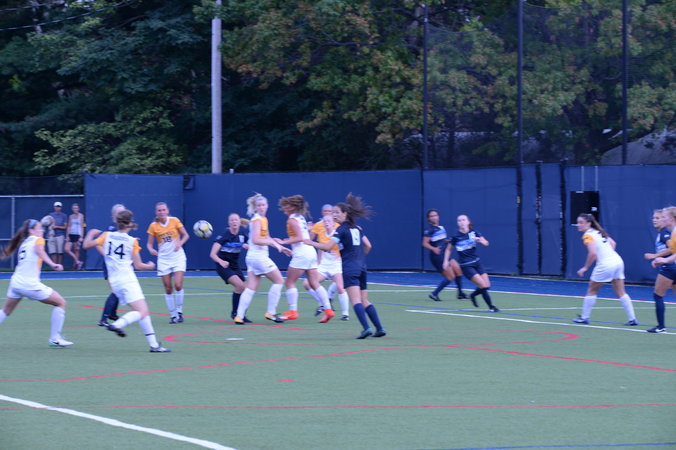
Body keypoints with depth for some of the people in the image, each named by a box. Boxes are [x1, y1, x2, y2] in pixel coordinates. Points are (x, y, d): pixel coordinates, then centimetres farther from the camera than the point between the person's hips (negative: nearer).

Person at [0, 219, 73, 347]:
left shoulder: (23, 242, 18)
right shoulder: (37, 240, -2)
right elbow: (39, 251, -22)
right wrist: (52, 264, -35)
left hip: (15, 282, 7)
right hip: (30, 284, -7)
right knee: (61, 303, 3)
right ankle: (55, 338, 2)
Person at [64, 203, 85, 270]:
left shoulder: (81, 216, 0)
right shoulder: (71, 216, 11)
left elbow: (82, 227, -2)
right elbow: (69, 226, 13)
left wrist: (81, 236, -8)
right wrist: (67, 236, 5)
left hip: (78, 235, -4)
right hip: (71, 235, 4)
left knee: (76, 250, -1)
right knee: (66, 249, -7)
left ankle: (75, 264, 9)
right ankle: (77, 261, 3)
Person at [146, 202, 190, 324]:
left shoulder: (174, 221, -5)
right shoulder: (153, 226, -2)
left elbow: (186, 235, 3)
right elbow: (149, 243, 3)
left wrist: (180, 243, -17)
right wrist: (151, 250, -20)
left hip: (178, 257, -1)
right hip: (163, 259, 1)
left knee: (178, 285, -14)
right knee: (168, 288, 0)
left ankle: (179, 311, 4)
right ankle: (173, 314, 12)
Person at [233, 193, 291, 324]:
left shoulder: (263, 219, 17)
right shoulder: (257, 220, -12)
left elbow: (266, 238, 27)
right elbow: (255, 240, -22)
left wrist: (280, 247, 22)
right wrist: (273, 242, -20)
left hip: (252, 257, 9)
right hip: (258, 256, -9)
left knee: (251, 288, 3)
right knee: (278, 280, -1)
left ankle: (239, 316, -4)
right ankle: (271, 313, 0)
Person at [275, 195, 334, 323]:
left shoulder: (292, 220, -9)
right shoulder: (300, 217, 17)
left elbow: (300, 238, -18)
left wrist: (283, 242, -17)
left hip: (301, 254, -9)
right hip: (311, 252, 9)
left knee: (289, 282, -1)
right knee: (314, 284, 5)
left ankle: (292, 311, -5)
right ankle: (328, 310, -2)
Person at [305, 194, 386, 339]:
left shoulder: (341, 230, -7)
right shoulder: (357, 228, 15)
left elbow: (327, 247, -15)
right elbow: (368, 246, 18)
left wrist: (311, 243, -3)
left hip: (349, 269, -8)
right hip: (361, 268, 8)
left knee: (355, 300, -14)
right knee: (364, 301, 11)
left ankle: (366, 327, -27)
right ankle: (379, 328, 5)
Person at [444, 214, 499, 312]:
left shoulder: (473, 232, -1)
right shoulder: (456, 236, -8)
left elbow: (486, 243, 0)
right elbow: (448, 249, 5)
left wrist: (480, 240, -21)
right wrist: (446, 261, -6)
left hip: (477, 262, 4)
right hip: (466, 266, -4)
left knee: (487, 286, 2)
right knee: (483, 285, -14)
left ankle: (473, 295, 30)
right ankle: (491, 307, 0)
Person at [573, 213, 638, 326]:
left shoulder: (588, 235, -9)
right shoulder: (598, 232, 16)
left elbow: (593, 253, -21)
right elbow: (613, 243, 23)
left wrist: (585, 267, -12)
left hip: (605, 265, -8)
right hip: (618, 261, 8)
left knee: (591, 291, 9)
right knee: (621, 293, 11)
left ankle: (584, 317, 14)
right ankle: (632, 319, 9)